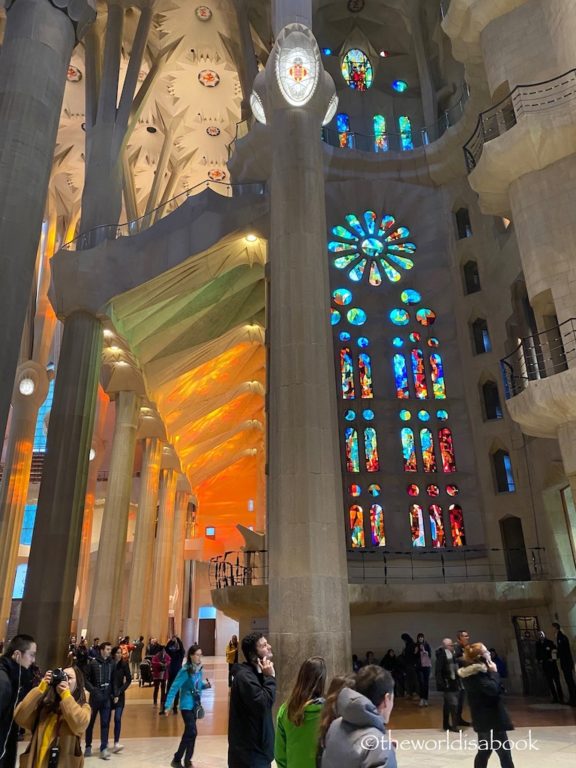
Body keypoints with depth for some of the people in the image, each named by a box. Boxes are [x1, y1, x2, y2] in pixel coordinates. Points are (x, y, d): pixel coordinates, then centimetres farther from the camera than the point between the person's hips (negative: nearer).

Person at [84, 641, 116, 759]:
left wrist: (113, 693, 1)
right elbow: (86, 679, -6)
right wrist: (93, 690, -16)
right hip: (95, 697, -2)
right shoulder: (93, 663, -8)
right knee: (90, 722, 12)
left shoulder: (112, 663, 1)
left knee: (105, 723, 3)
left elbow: (114, 680, 7)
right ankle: (88, 746, 28)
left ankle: (104, 748, 11)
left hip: (107, 697, 2)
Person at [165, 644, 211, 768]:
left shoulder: (199, 669, 0)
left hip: (195, 705, 7)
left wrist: (205, 685, -6)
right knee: (192, 732, -8)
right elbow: (174, 687, -21)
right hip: (187, 706, -7)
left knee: (188, 733, 15)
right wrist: (168, 705, -25)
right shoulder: (185, 671, -21)